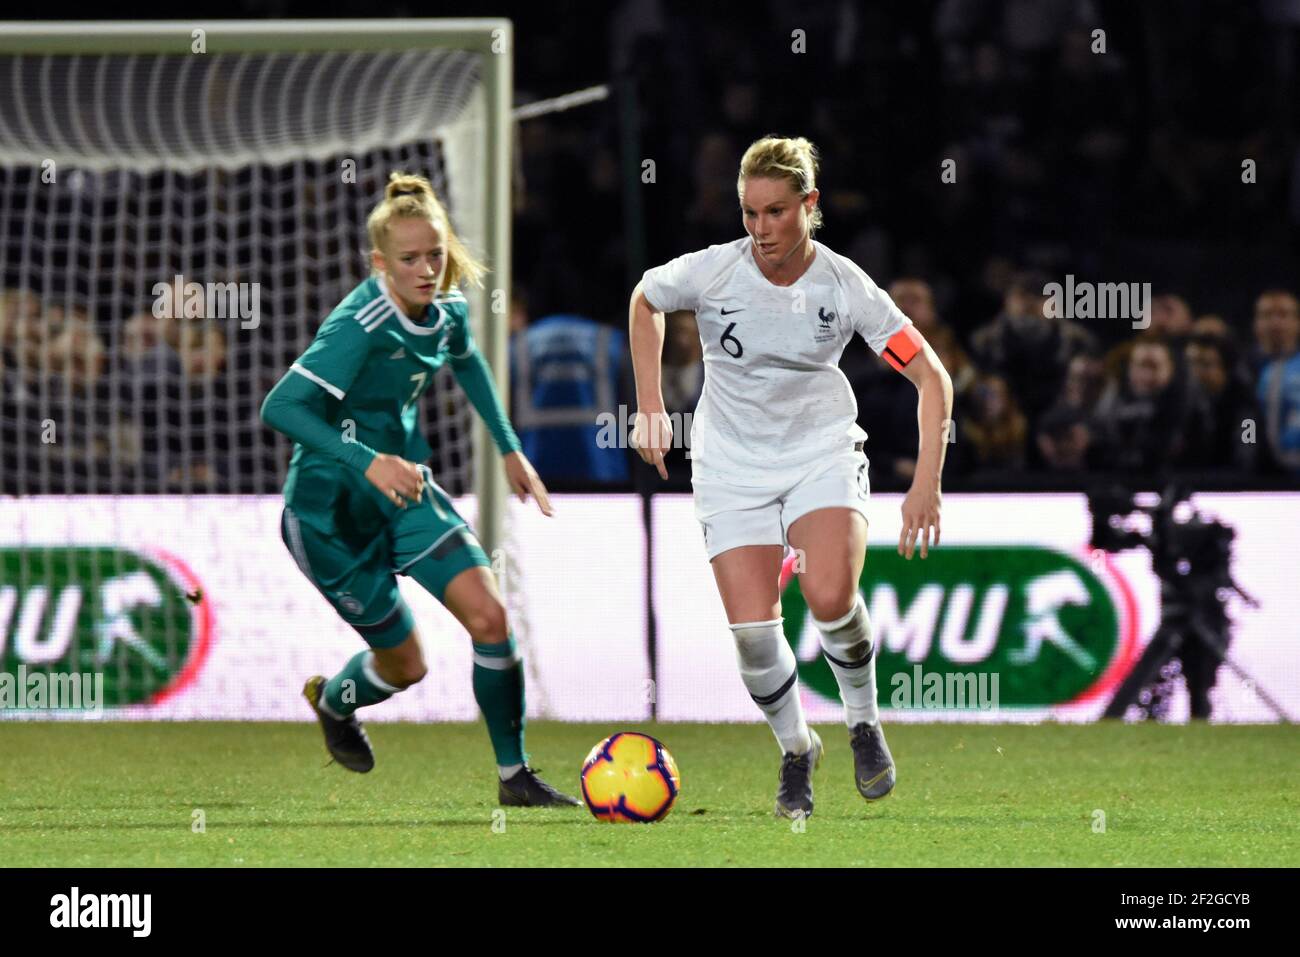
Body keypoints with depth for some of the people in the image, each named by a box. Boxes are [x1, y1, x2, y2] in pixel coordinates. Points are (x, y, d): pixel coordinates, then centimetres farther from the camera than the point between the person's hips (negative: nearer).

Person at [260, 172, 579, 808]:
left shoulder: (447, 307, -5)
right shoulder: (359, 326, -28)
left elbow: (466, 362, 21)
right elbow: (280, 407, -35)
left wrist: (510, 449, 21)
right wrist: (367, 461, -44)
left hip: (402, 487, 6)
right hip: (331, 509, -6)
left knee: (489, 616, -11)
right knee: (405, 665, 5)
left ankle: (515, 776, 3)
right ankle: (331, 700, 41)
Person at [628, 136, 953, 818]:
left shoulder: (844, 286, -15)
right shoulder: (712, 272, -14)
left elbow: (932, 377, -10)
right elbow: (644, 300, 9)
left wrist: (927, 483, -19)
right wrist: (650, 405, 5)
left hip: (822, 454, -1)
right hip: (731, 464, 1)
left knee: (830, 597, -27)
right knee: (752, 633, -14)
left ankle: (863, 721, 3)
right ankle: (795, 748, 16)